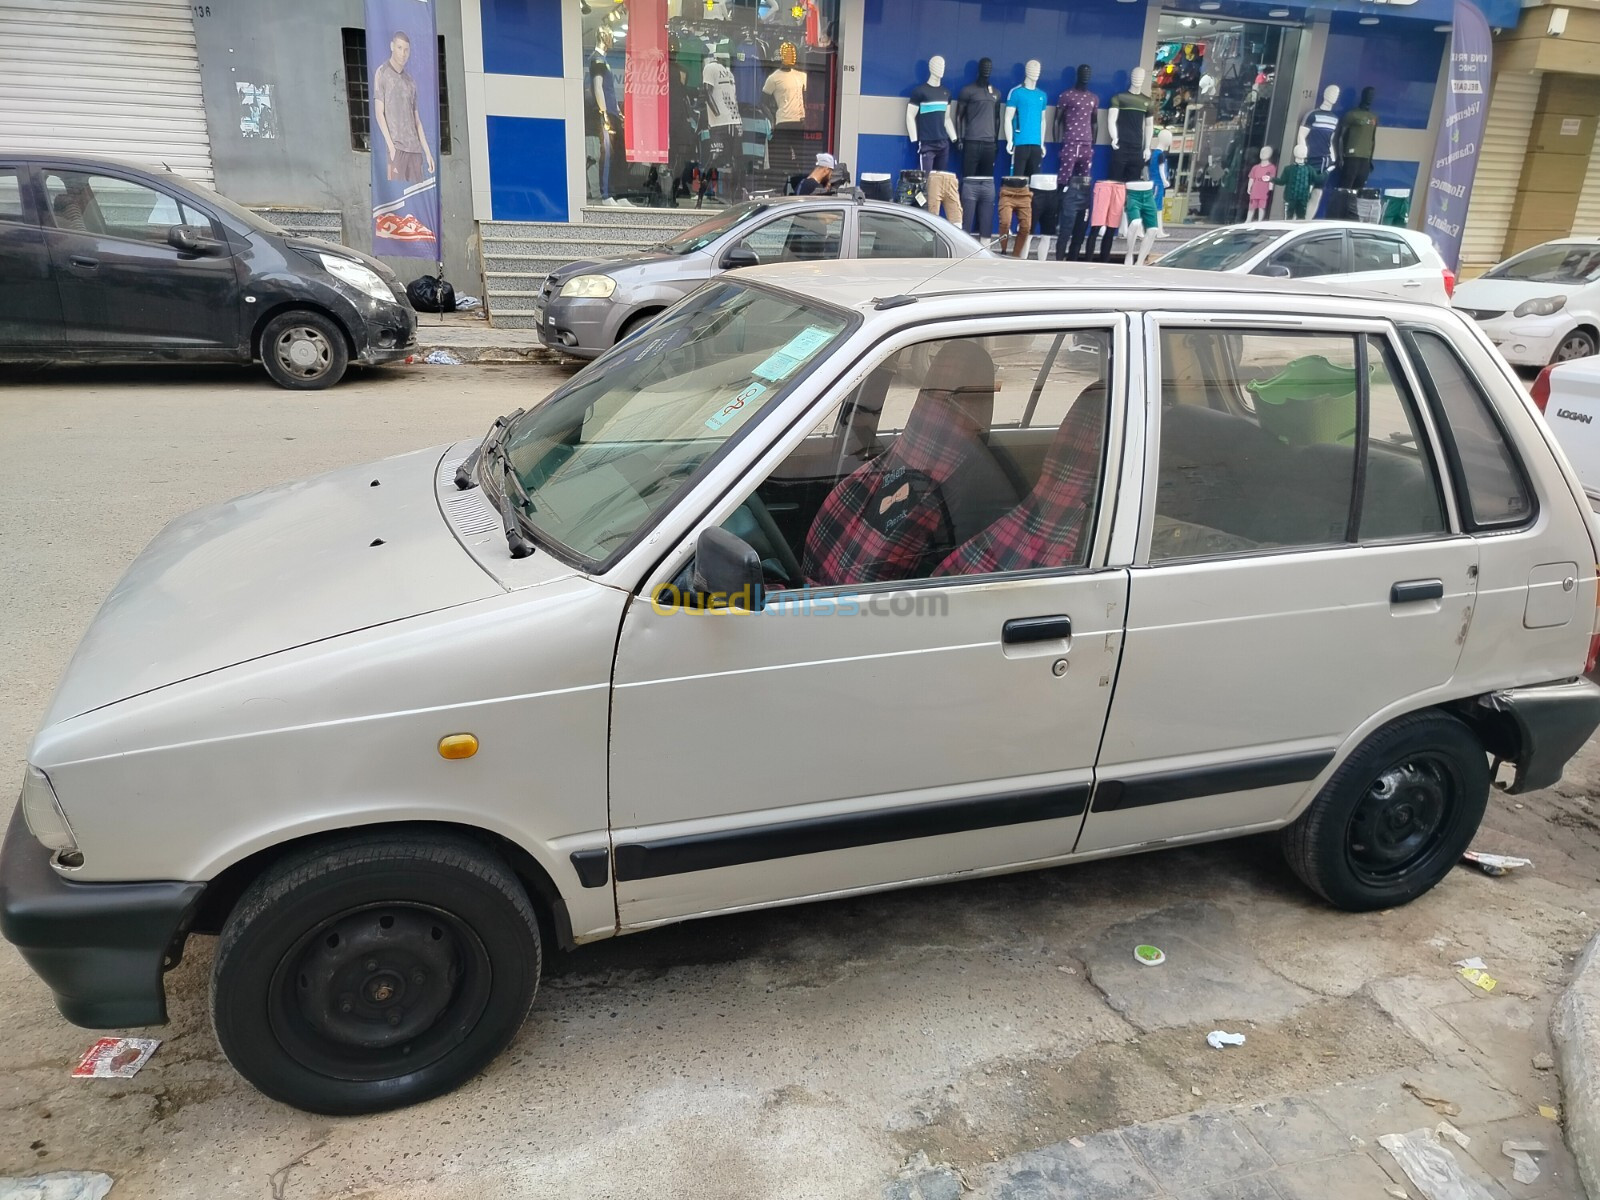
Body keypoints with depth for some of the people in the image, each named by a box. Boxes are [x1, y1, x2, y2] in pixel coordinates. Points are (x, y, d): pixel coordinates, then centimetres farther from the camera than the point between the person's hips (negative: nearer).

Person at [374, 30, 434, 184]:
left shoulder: (410, 80, 19)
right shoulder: (382, 73, 4)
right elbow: (379, 113, -3)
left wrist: (427, 151, 12)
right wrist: (391, 146, -14)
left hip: (414, 148, 5)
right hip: (396, 145, -5)